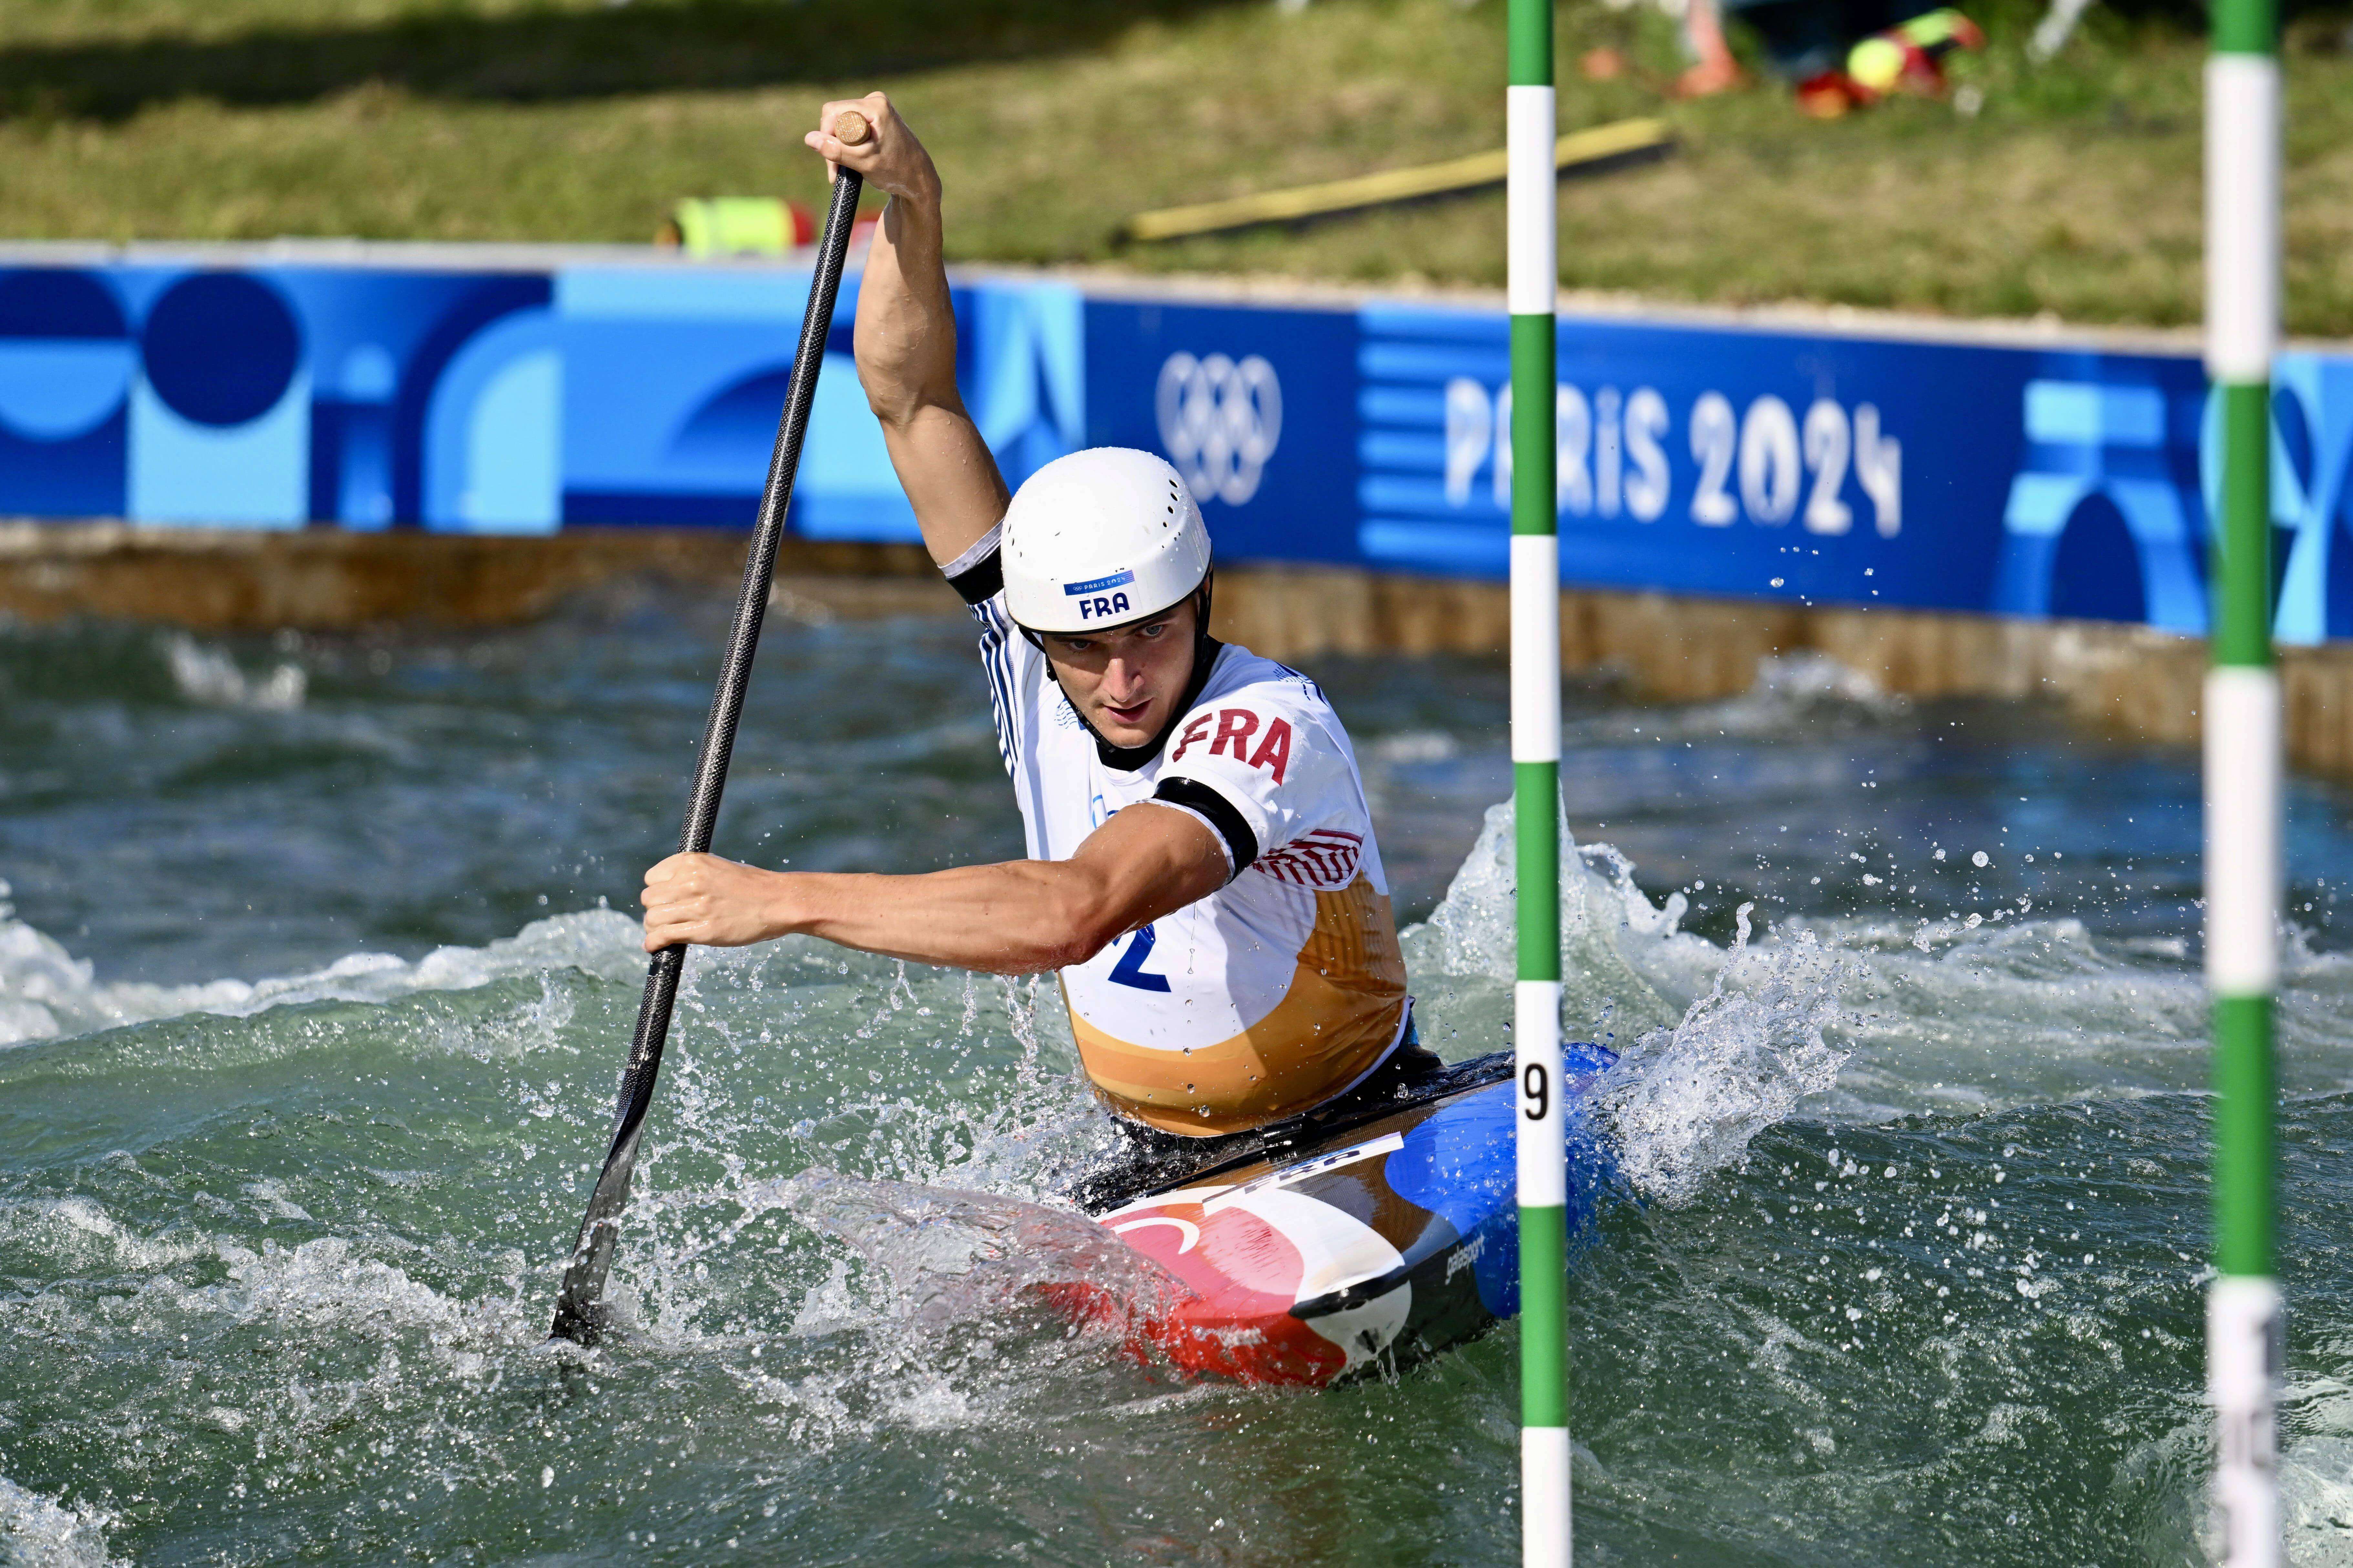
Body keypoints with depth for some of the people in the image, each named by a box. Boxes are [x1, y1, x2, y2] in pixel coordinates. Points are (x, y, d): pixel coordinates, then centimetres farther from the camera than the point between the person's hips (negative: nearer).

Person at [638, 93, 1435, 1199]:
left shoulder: (1270, 726, -27)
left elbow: (1071, 913, -43)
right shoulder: (1037, 669, -5)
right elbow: (912, 404, -3)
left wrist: (779, 900, -42)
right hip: (1149, 1173, 4)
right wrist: (911, 202, -19)